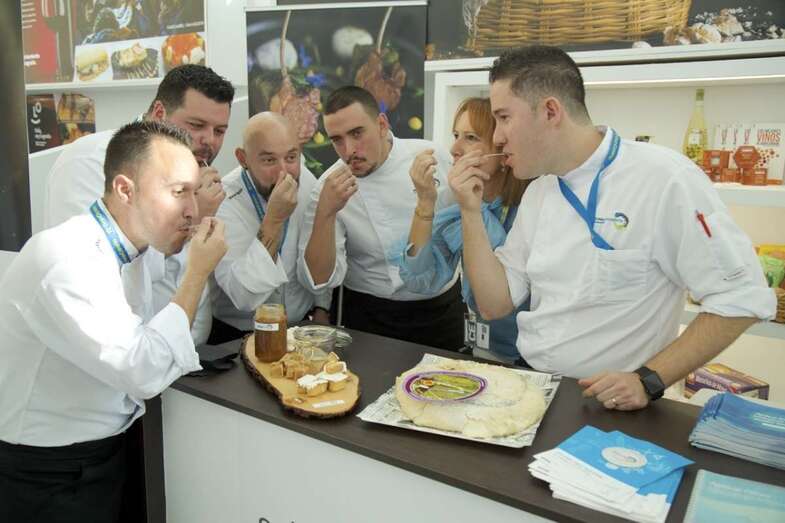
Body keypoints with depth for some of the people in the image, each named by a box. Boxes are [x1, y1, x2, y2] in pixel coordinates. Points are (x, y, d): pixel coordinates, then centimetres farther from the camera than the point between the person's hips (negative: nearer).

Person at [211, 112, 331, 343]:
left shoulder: (306, 181, -4)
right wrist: (274, 220, -33)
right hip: (235, 335, -4)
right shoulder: (224, 203, -21)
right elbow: (244, 298, -29)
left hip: (301, 324, 4)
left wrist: (320, 309, 5)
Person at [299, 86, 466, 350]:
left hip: (443, 308, 2)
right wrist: (326, 212, -29)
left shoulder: (433, 156, -8)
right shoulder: (330, 187, -12)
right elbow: (320, 279, -19)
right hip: (371, 318, -2)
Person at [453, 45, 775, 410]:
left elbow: (742, 298, -13)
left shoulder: (663, 177, -15)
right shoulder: (538, 190, 6)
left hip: (608, 403, -4)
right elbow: (494, 304, 4)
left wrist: (648, 381, -19)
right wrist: (471, 212, -4)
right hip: (528, 386, 5)